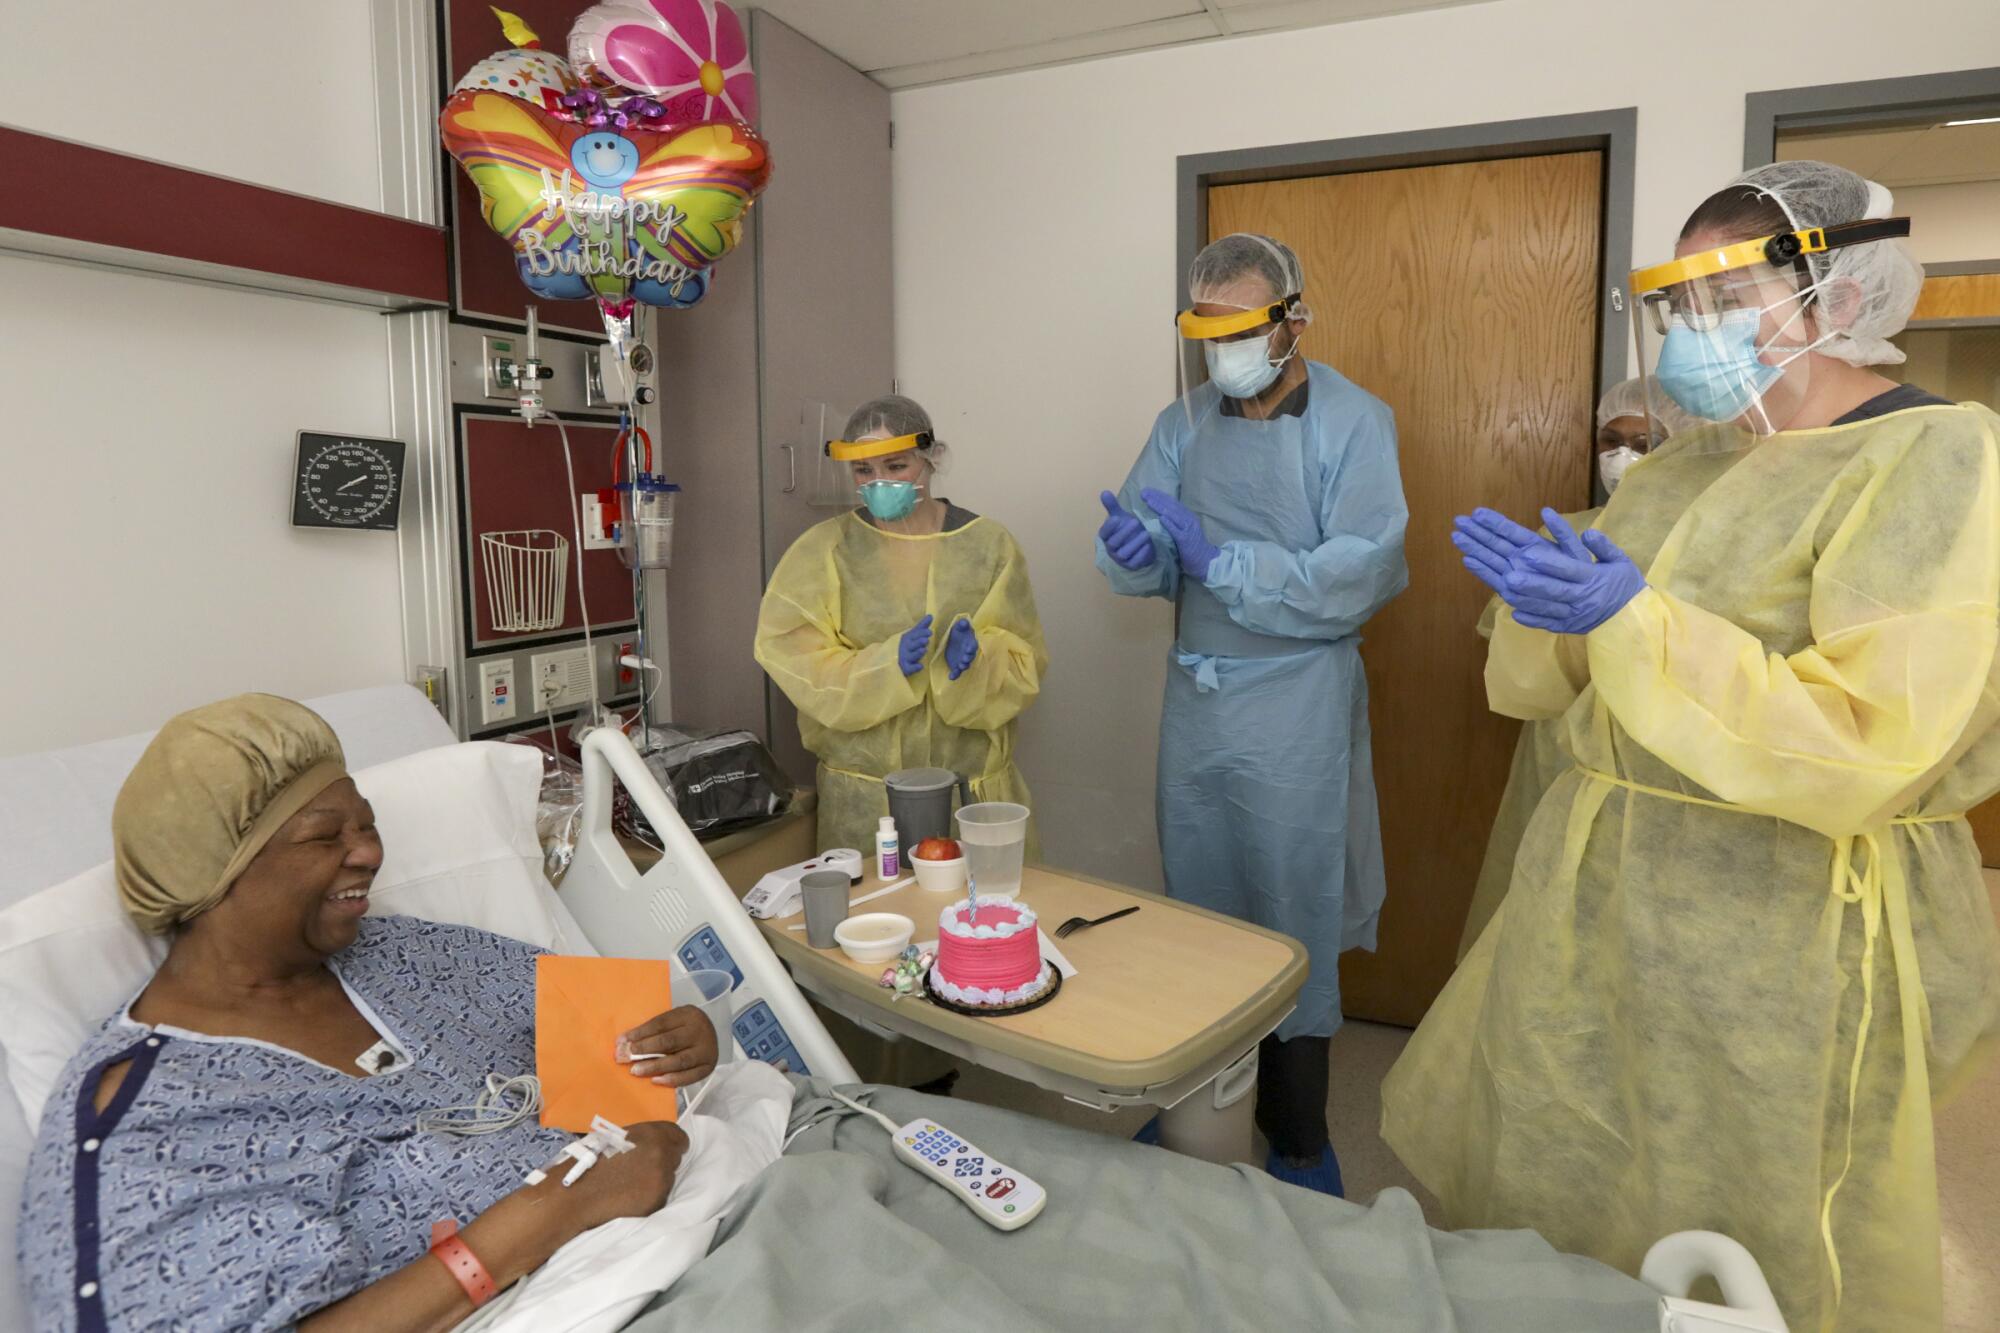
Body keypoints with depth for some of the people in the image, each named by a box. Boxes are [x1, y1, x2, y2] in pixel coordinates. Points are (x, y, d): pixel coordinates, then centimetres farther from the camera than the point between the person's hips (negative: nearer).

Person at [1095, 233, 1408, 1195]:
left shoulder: (1353, 422, -6)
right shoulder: (1184, 425, 8)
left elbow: (1357, 579, -17)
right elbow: (1141, 567, 2)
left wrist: (1219, 560, -20)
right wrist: (1135, 552, -21)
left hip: (1294, 714, -4)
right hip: (1194, 707, 5)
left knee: (1293, 928, 4)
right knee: (1199, 916, 15)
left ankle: (1299, 1142, 25)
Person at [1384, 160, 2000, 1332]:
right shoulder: (1687, 464, 9)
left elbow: (1862, 756, -24)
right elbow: (1558, 680, 13)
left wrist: (1630, 618, -28)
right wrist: (1548, 602, -9)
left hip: (1788, 931, -7)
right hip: (1603, 895, 7)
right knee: (1538, 1200, 19)